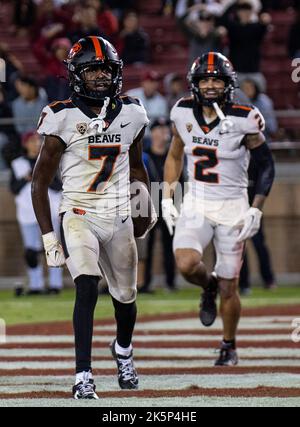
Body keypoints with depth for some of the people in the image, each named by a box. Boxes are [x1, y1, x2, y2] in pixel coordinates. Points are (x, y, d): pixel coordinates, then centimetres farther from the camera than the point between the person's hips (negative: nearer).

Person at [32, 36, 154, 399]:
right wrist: (48, 236, -7)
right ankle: (83, 376, -21)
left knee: (125, 297, 14)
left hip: (119, 218, 4)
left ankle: (123, 350, 47)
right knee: (87, 287, -23)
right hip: (78, 215, -4)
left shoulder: (131, 114, 2)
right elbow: (40, 181, -5)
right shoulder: (63, 118, -10)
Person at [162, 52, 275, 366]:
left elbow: (266, 166, -5)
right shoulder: (184, 114, -2)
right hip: (195, 206, 2)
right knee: (187, 265, -24)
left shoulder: (243, 121, -13)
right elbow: (175, 156, 15)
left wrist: (256, 211, -12)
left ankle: (229, 346, 27)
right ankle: (208, 286, 13)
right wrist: (167, 198, 8)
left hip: (232, 208, -2)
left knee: (229, 287, 2)